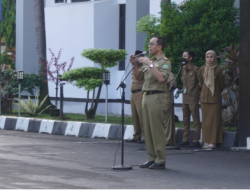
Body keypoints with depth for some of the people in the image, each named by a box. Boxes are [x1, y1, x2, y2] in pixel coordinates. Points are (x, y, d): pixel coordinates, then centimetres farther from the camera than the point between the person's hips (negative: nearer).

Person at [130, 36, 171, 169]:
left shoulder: (165, 62, -6)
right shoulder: (149, 61, 20)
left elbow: (161, 78, -21)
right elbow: (138, 77, 21)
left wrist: (150, 64, -19)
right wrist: (135, 64, 7)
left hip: (157, 97, -8)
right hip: (146, 97, 8)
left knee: (157, 130, -8)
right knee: (147, 130, 8)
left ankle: (160, 161, -5)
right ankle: (151, 158, 14)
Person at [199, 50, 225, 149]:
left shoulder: (217, 69, -6)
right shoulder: (202, 69, 4)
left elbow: (222, 84, 4)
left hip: (215, 97, -3)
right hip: (205, 97, 3)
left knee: (215, 119, -4)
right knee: (205, 119, 4)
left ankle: (213, 142, -4)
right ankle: (206, 141, 8)